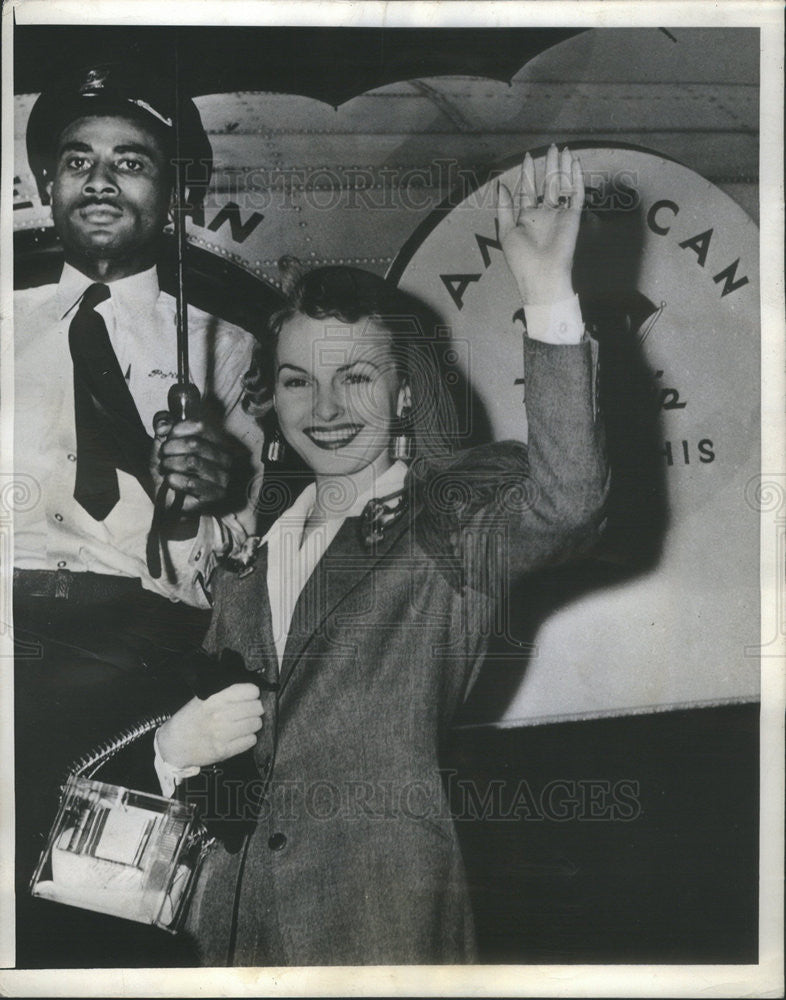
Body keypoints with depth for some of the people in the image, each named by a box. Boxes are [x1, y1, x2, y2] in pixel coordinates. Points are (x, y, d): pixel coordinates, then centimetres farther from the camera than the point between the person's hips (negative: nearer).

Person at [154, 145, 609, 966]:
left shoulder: (455, 526, -2)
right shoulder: (255, 553, 13)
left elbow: (567, 503, -24)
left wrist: (548, 297, -33)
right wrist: (180, 745, -1)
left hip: (384, 906, -5)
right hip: (234, 906, 5)